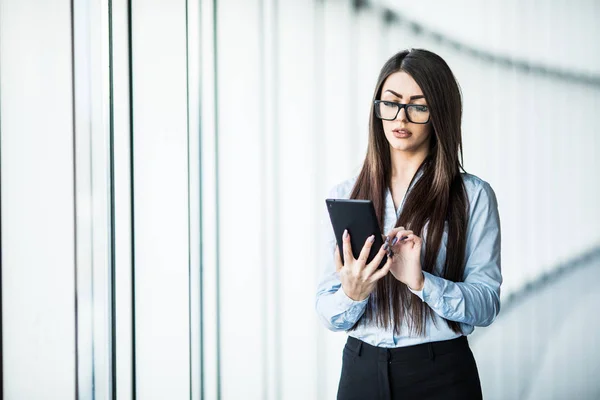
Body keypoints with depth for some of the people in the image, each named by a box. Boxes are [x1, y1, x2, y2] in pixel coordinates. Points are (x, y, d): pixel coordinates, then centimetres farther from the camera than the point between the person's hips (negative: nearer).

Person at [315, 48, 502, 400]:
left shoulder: (473, 196, -4)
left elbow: (486, 305, -10)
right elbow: (328, 314, 1)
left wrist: (421, 281, -25)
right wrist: (352, 294, -19)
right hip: (361, 370, 2)